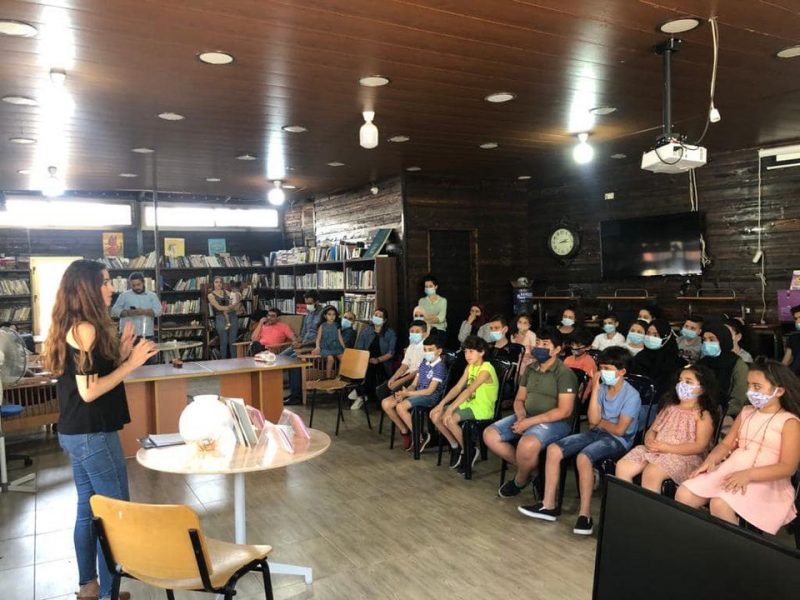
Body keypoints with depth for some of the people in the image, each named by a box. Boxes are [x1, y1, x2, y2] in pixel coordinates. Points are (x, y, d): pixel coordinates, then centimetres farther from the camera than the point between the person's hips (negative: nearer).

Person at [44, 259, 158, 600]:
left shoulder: (74, 328, 10)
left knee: (89, 509, 18)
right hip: (92, 434, -10)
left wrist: (120, 352, 6)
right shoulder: (85, 329, -19)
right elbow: (89, 391, -22)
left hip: (76, 433, 10)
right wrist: (131, 363, -19)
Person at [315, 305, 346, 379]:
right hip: (325, 348, -3)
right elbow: (318, 337, 1)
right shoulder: (322, 326, 3)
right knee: (330, 358, -29)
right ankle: (328, 377, -17)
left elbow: (340, 337, 11)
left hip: (336, 347, 3)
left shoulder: (337, 326, 10)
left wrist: (344, 347, 5)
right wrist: (317, 347, -13)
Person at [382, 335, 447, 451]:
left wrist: (407, 393, -16)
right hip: (418, 393, 9)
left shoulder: (440, 367, -12)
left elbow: (429, 391, -17)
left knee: (400, 406, -31)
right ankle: (405, 431, 9)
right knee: (385, 403, -5)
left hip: (431, 397, -8)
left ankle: (420, 437, -14)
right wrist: (404, 392, -9)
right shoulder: (424, 363, 12)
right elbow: (414, 384, 13)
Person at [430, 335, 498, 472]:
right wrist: (442, 403, -9)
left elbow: (469, 390, -29)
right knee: (435, 415, -6)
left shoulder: (485, 369, -19)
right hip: (468, 404, 8)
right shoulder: (470, 367, 8)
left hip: (482, 408, -8)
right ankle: (455, 446, 11)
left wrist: (451, 408, -35)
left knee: (450, 419, -30)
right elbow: (457, 387, 3)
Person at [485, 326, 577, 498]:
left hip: (554, 422, -7)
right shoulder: (530, 369, 10)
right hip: (526, 418, 8)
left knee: (527, 445, -36)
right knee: (490, 434, -8)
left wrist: (530, 422, -21)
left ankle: (520, 481, -2)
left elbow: (564, 411, -18)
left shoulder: (564, 373, -12)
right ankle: (529, 467, 5)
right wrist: (521, 416, -10)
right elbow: (519, 399, 14)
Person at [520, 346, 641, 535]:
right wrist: (595, 389, -7)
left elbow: (619, 430, -17)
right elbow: (593, 420, -5)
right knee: (553, 449, -10)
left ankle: (585, 514, -23)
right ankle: (549, 505, -5)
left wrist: (600, 421, 0)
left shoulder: (631, 395, -13)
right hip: (597, 433, 7)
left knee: (583, 457, -35)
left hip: (618, 440, -7)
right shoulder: (602, 388, 4)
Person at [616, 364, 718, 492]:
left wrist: (667, 447, -18)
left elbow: (700, 446, -10)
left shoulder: (703, 415, 0)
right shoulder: (669, 407, 19)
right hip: (655, 451, 6)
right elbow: (652, 429, 17)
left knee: (651, 473, -35)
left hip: (684, 457, -6)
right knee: (622, 466, -17)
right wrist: (649, 440, -9)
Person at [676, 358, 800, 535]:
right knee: (683, 494, -14)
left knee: (720, 505, -34)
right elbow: (727, 443, 14)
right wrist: (711, 459, -8)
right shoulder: (746, 412, 15)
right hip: (730, 469, 6)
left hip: (765, 481, -6)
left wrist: (748, 475, -24)